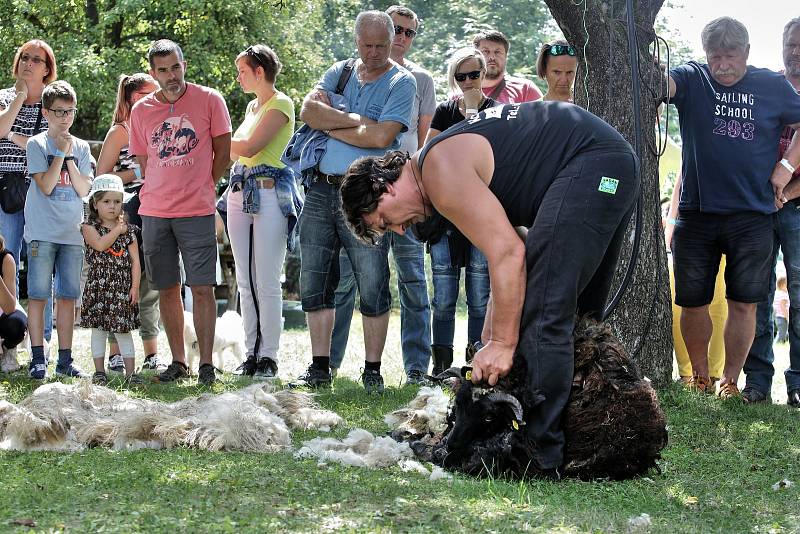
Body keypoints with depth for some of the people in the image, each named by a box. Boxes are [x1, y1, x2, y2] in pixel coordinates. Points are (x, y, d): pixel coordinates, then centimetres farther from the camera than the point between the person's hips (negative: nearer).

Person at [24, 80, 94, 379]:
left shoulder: (81, 147, 9)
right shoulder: (37, 144, -2)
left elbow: (84, 190, -1)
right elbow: (46, 186, -12)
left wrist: (69, 157, -8)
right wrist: (61, 152, -12)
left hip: (72, 233, 4)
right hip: (42, 232, -4)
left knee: (68, 296, 5)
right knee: (38, 295, -3)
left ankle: (65, 360, 11)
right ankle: (38, 359, 1)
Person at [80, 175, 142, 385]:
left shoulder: (128, 230, 6)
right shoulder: (89, 227, 1)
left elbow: (135, 261, 4)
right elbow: (100, 244, -19)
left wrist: (135, 287, -4)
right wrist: (118, 229, -10)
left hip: (122, 288, 1)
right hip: (98, 287, -1)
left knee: (123, 330, 2)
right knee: (98, 330, 4)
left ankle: (130, 371, 3)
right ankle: (99, 372, 11)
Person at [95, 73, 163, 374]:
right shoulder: (119, 132, -2)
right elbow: (101, 177, -6)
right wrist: (138, 173, -13)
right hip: (128, 216, -6)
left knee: (151, 286, 7)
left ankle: (151, 355, 11)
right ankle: (115, 355, -1)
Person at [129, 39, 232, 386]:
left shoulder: (209, 100, -1)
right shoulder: (141, 111, 7)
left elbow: (223, 152, 4)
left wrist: (200, 187, 5)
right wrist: (167, 192, 8)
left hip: (197, 212, -3)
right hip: (154, 212, 3)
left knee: (202, 288, -6)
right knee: (166, 289, 7)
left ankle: (206, 364, -2)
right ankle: (178, 362, 15)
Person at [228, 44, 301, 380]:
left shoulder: (280, 104, -7)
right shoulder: (252, 106, 20)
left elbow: (250, 146, -16)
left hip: (269, 192, -9)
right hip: (240, 193, 9)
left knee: (267, 282, -7)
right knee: (245, 282, 8)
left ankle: (269, 357, -3)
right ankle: (252, 353, 12)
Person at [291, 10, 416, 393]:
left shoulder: (401, 82, -1)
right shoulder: (340, 72, 14)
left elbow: (382, 136, -14)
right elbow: (309, 110, -1)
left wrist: (330, 126, -4)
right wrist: (355, 120, -10)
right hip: (320, 189, 5)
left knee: (373, 289, -4)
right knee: (314, 285, 6)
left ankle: (372, 371, 4)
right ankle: (319, 368, 14)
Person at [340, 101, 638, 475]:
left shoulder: (442, 172, -10)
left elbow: (508, 254, -17)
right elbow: (507, 254, 19)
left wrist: (502, 343, -13)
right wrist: (491, 336, 15)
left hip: (589, 166, -11)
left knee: (541, 316, -12)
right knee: (574, 316, 18)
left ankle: (543, 458, -14)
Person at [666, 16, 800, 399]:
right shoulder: (691, 80, 0)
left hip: (752, 217, 0)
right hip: (696, 214, 0)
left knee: (743, 304, 1)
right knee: (692, 302, 6)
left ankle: (730, 380, 15)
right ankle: (699, 376, 25)